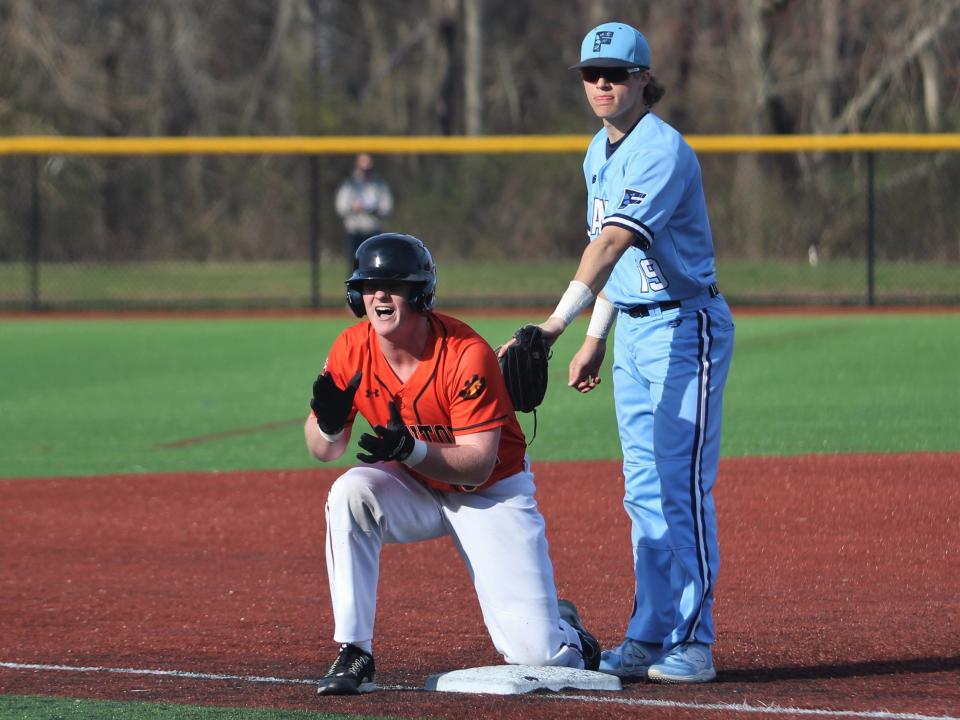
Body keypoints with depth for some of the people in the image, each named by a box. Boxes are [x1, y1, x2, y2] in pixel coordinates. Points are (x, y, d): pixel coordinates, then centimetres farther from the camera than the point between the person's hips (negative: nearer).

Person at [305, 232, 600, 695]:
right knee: (350, 495, -31)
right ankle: (354, 655, -23)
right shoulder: (352, 350, -14)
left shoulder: (467, 355, -27)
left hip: (492, 493, -4)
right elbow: (323, 451, -7)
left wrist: (410, 450, -43)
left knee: (536, 654, -15)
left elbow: (478, 466, -27)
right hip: (415, 489, 4)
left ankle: (560, 626, 26)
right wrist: (328, 425, -31)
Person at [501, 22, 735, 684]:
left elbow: (613, 242, -31)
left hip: (685, 328, -9)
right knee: (644, 492, 10)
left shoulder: (662, 151, -20)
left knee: (682, 486, -9)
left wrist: (558, 322, -41)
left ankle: (692, 644, -6)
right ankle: (650, 638, 14)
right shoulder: (600, 154, 9)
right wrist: (596, 338, 15)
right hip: (632, 332, 9)